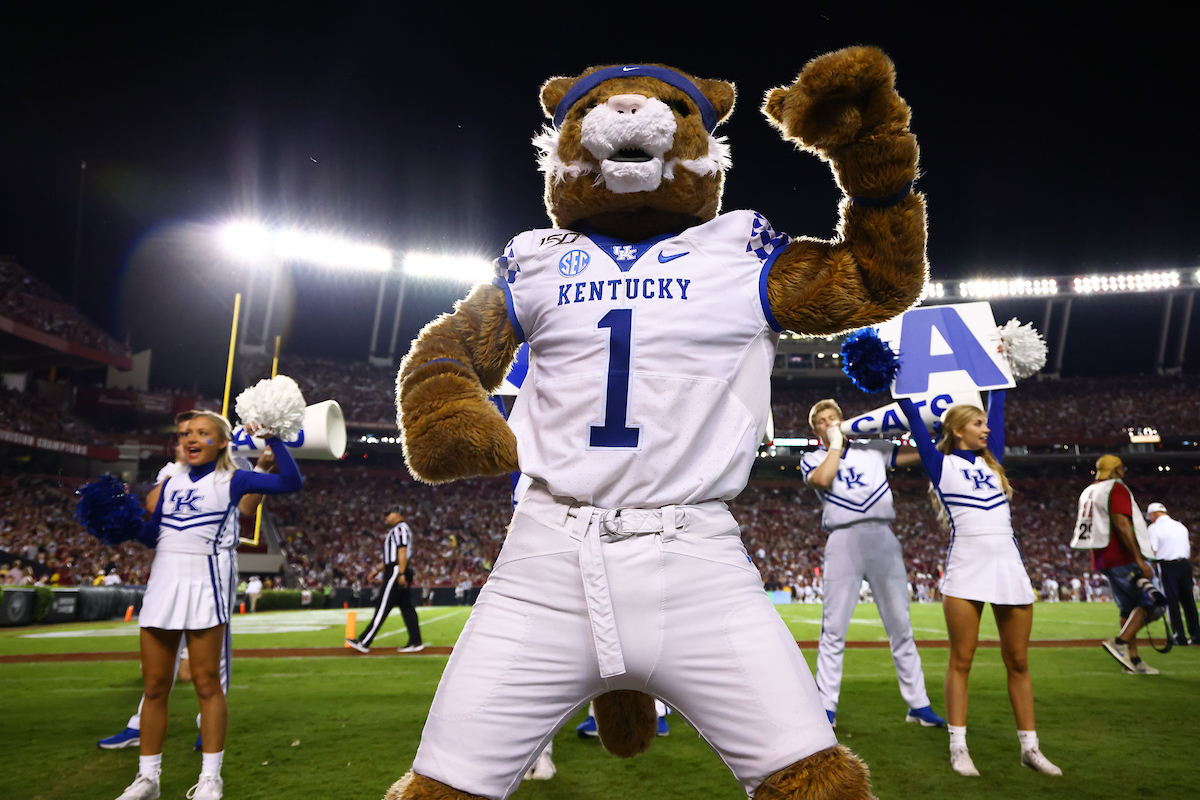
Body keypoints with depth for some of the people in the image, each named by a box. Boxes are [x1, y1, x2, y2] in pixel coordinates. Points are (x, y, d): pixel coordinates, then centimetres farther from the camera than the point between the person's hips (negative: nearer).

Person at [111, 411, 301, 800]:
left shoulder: (231, 480, 2)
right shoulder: (170, 481, 16)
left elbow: (291, 482, -9)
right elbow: (149, 529, 14)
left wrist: (273, 439, -13)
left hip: (205, 579, -4)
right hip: (163, 579, 5)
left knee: (206, 681, 0)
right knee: (155, 685, 8)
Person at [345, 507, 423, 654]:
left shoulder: (400, 528, -7)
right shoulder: (395, 531, 25)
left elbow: (402, 552, -18)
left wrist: (401, 574, -24)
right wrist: (377, 570, 26)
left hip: (397, 571, -10)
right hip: (396, 572, 10)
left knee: (383, 607, -8)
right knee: (406, 607, 6)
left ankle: (364, 642, -7)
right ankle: (416, 642, 5)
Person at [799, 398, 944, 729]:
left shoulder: (872, 449, 17)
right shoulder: (812, 459, 11)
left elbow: (921, 452, 16)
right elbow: (823, 479, -11)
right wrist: (835, 444, -2)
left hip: (882, 539, 2)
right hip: (842, 541, -2)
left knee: (901, 625, 5)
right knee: (833, 629, -3)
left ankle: (918, 704, 14)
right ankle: (826, 708, 3)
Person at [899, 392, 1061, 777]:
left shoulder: (992, 460, 17)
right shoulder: (941, 464, 4)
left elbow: (997, 408, 23)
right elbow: (914, 419, 2)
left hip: (1009, 566, 5)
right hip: (966, 568, -5)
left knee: (1018, 662, 9)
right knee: (961, 661, 1)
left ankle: (1030, 746, 18)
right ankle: (958, 746, 9)